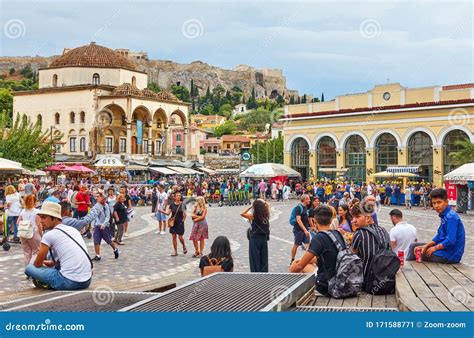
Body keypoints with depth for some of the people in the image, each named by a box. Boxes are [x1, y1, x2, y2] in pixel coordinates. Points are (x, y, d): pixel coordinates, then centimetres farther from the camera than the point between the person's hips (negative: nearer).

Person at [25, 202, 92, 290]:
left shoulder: (49, 235, -4)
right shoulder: (73, 230, 15)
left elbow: (38, 264, 7)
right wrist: (52, 262, 33)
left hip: (69, 282, -7)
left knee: (29, 268, 5)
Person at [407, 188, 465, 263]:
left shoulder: (451, 217, -21)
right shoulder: (444, 215, 7)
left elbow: (450, 241, -26)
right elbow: (439, 236, 13)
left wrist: (435, 248, -12)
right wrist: (426, 246, 1)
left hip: (450, 255, -9)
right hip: (444, 248, 9)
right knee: (414, 246, 12)